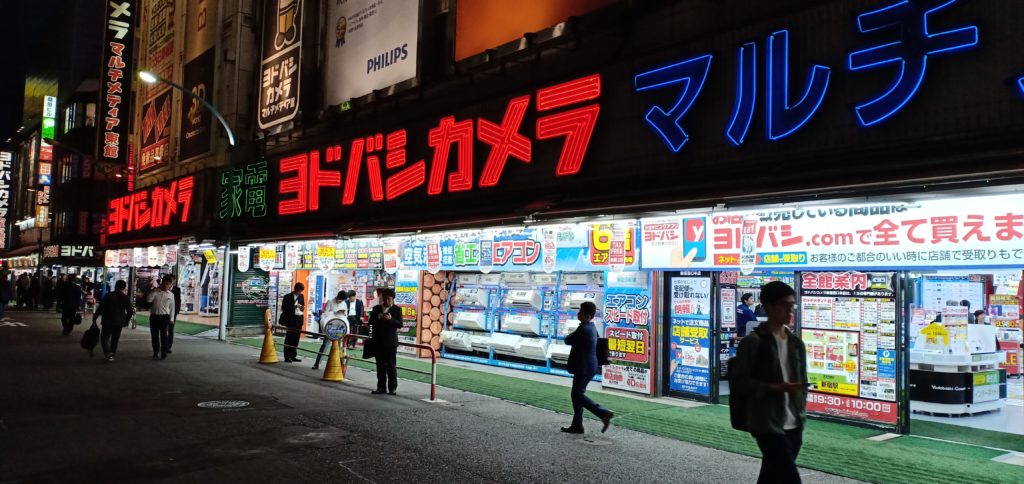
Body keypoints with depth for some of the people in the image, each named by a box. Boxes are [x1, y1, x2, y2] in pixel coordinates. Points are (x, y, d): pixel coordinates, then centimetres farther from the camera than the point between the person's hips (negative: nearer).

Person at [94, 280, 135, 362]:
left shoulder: (108, 295, -2)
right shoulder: (126, 298, 0)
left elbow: (101, 307, -4)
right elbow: (130, 311, 0)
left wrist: (95, 316, 6)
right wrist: (126, 320, 15)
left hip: (108, 321, -2)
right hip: (119, 322, 2)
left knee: (104, 336, 3)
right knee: (115, 338, 15)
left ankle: (107, 352, -18)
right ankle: (113, 353, 17)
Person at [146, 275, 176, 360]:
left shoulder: (171, 295, 4)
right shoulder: (154, 291, 4)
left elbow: (172, 307, 8)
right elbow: (148, 300, -11)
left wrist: (171, 319, 5)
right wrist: (154, 291, -15)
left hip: (164, 316, -1)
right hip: (154, 316, 1)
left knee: (163, 335, -4)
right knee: (154, 335, 8)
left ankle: (164, 352, 0)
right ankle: (156, 352, 19)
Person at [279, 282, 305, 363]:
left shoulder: (301, 296, 12)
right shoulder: (288, 296, -4)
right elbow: (283, 308, -7)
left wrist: (302, 307, -1)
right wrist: (294, 306, -18)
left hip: (299, 319, 5)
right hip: (291, 319, -5)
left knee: (296, 338, 7)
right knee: (289, 338, -3)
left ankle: (293, 356, 14)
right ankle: (287, 357, 1)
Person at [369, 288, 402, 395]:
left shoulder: (397, 309, 1)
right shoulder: (376, 308, 10)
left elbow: (400, 324, -6)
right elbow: (371, 321, 5)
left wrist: (391, 319, -23)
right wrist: (377, 318, -15)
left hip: (391, 342, -3)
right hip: (378, 341, 3)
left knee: (391, 366, -3)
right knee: (380, 365, 8)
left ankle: (392, 388, 1)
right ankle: (381, 387, 13)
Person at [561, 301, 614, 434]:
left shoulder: (584, 329, -20)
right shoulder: (591, 327, 10)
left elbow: (567, 341, -12)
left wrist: (572, 335, 6)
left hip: (584, 368, -10)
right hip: (586, 366, 10)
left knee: (577, 395, -4)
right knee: (577, 394, 13)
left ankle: (604, 413, -7)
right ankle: (577, 425, 17)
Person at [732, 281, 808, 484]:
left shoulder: (796, 343, 11)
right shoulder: (752, 342, -8)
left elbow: (802, 381, 18)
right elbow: (741, 382, -11)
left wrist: (801, 413, 10)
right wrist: (775, 388, -20)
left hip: (793, 425, 6)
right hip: (767, 424, -6)